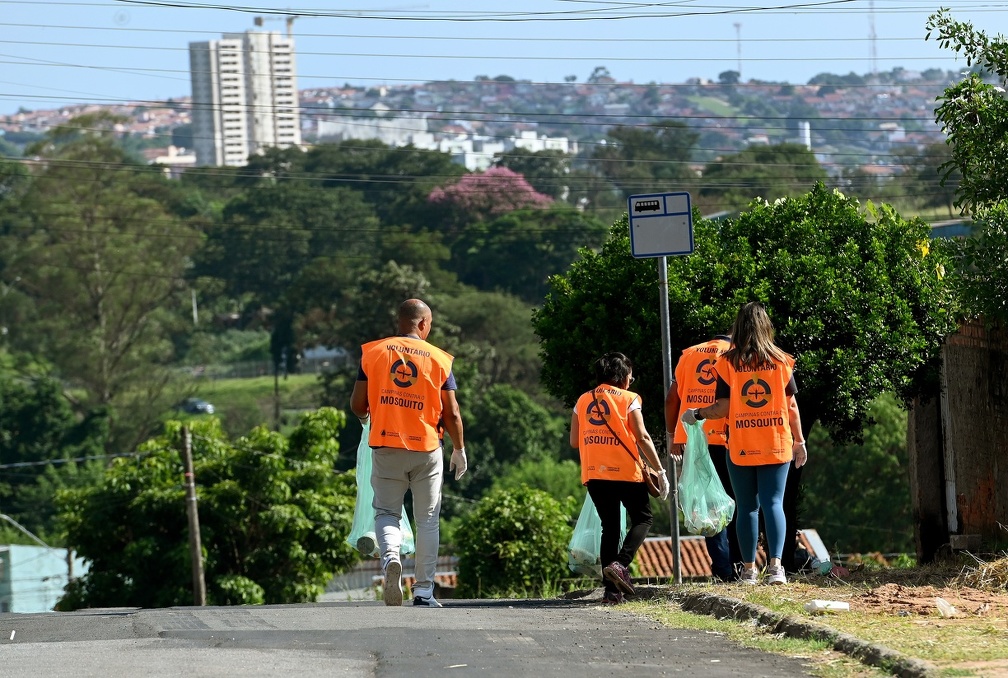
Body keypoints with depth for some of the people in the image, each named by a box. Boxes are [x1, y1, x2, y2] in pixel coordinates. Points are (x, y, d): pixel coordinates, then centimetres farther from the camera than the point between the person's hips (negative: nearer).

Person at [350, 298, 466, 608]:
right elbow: (452, 414, -1)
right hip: (427, 449, 0)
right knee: (428, 520, 9)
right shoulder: (439, 359, 0)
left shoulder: (373, 352, 2)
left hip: (386, 446, 0)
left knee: (386, 512, 11)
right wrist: (459, 450, 12)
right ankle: (424, 590, 7)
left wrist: (365, 416, 27)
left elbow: (357, 404, 3)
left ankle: (390, 555, -20)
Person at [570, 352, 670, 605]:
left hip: (593, 472, 4)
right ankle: (620, 564, -13)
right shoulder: (628, 399, -2)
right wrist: (661, 471, -6)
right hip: (625, 471, -4)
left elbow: (574, 441, 11)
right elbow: (642, 437, -8)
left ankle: (611, 590, 4)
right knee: (643, 518, 11)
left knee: (610, 527, 11)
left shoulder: (583, 401, 12)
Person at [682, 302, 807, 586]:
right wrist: (799, 441, 12)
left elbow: (723, 408, -6)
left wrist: (697, 414, 12)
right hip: (777, 445, 0)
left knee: (747, 507, 8)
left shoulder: (727, 363, -3)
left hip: (740, 446, 0)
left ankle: (749, 570, 10)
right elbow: (791, 405, 2)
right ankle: (775, 565, -17)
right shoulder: (781, 361, 0)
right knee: (774, 502, -2)